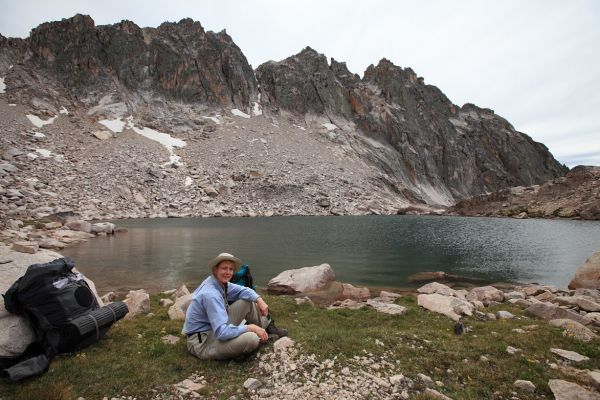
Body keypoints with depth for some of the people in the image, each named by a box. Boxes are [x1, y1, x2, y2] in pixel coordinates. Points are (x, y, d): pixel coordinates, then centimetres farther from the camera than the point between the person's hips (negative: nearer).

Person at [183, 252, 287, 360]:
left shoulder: (220, 282, -2)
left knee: (248, 300, 6)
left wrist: (259, 300, -11)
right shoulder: (210, 294, -29)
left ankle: (268, 329, 14)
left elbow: (242, 290, 9)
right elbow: (221, 332, -34)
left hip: (215, 329, 10)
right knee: (251, 339, -31)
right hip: (202, 343, -9)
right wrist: (251, 327, -26)